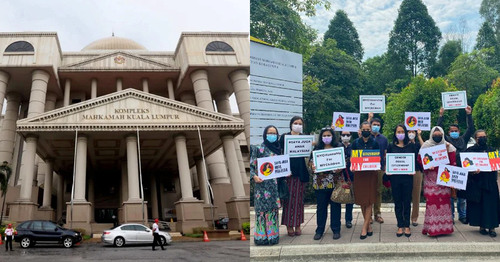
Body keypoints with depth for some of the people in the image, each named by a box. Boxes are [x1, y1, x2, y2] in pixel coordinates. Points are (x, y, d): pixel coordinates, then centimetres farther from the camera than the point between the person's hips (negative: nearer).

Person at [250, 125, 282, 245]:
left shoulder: (278, 149, 14)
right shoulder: (258, 149, 0)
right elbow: (251, 165, -4)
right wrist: (254, 176, -20)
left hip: (275, 184, 5)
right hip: (262, 184, -5)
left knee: (273, 209, 6)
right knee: (262, 209, -5)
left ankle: (273, 235, 13)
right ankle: (261, 236, 0)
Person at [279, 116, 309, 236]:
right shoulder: (285, 137, 4)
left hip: (300, 171, 2)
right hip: (288, 170, -2)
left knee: (299, 198, 5)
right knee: (289, 198, -3)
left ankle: (298, 224, 13)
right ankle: (289, 225, 4)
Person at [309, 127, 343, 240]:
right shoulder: (317, 148, 9)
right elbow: (311, 161, 7)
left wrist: (340, 168, -15)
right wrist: (312, 166, -14)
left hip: (335, 182, -1)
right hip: (320, 182, 1)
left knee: (335, 205, 4)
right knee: (321, 206, 5)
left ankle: (336, 230, 13)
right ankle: (319, 230, 13)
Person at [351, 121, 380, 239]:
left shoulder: (375, 143, 2)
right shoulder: (355, 143, 4)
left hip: (371, 174, -1)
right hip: (359, 173, 1)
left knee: (369, 201, -4)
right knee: (362, 201, 3)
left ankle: (364, 227, -3)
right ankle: (368, 224, 15)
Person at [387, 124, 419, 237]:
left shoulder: (411, 146, 5)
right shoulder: (391, 146, 5)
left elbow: (415, 160, 5)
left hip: (408, 177, 0)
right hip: (395, 177, 1)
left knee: (407, 201, 4)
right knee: (397, 202, 6)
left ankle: (407, 226, 13)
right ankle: (400, 226, 13)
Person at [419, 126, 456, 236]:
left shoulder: (448, 146, 9)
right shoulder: (426, 145, 5)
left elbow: (453, 162, 5)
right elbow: (420, 160, 5)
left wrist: (448, 151, -9)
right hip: (431, 179, -2)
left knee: (444, 200, -2)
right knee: (431, 201, -10)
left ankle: (445, 226, 7)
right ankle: (431, 227, -6)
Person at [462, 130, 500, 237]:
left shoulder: (491, 150, 13)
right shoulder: (470, 150, 2)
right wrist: (472, 171, -22)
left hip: (490, 182, 2)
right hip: (476, 181, -2)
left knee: (490, 203, -2)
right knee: (478, 203, -2)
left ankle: (491, 227, 2)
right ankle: (481, 226, 7)